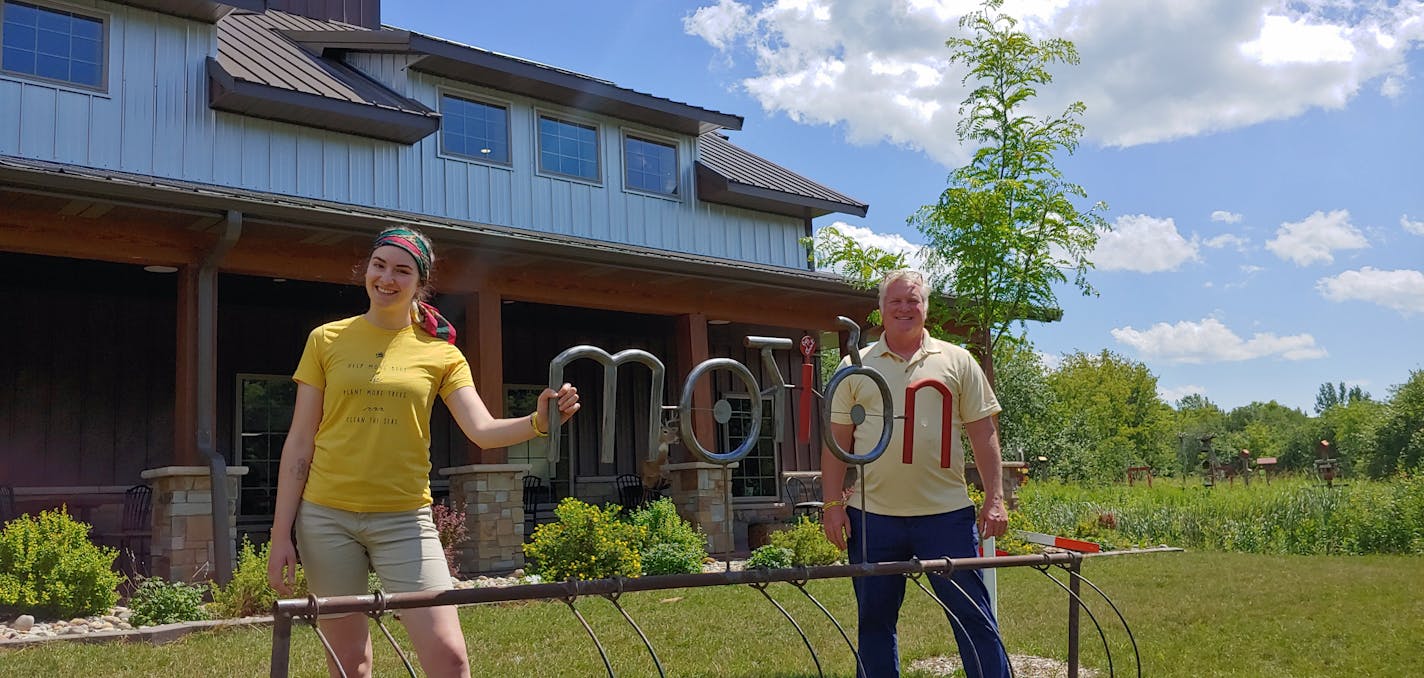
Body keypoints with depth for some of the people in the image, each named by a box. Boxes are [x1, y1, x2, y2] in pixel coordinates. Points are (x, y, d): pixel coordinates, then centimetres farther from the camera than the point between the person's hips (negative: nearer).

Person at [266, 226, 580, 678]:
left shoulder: (440, 353, 4)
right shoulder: (327, 340, 4)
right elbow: (299, 443, 4)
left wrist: (539, 421, -27)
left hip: (404, 520, 0)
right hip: (326, 517, 1)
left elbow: (483, 431, -7)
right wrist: (281, 534, 0)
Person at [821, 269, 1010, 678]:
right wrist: (832, 503, 0)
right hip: (873, 515, 1)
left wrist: (994, 499, -1)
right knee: (874, 620, 10)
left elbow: (983, 433, 6)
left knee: (973, 614, 2)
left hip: (946, 512, -1)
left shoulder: (956, 361, 8)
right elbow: (838, 440, 7)